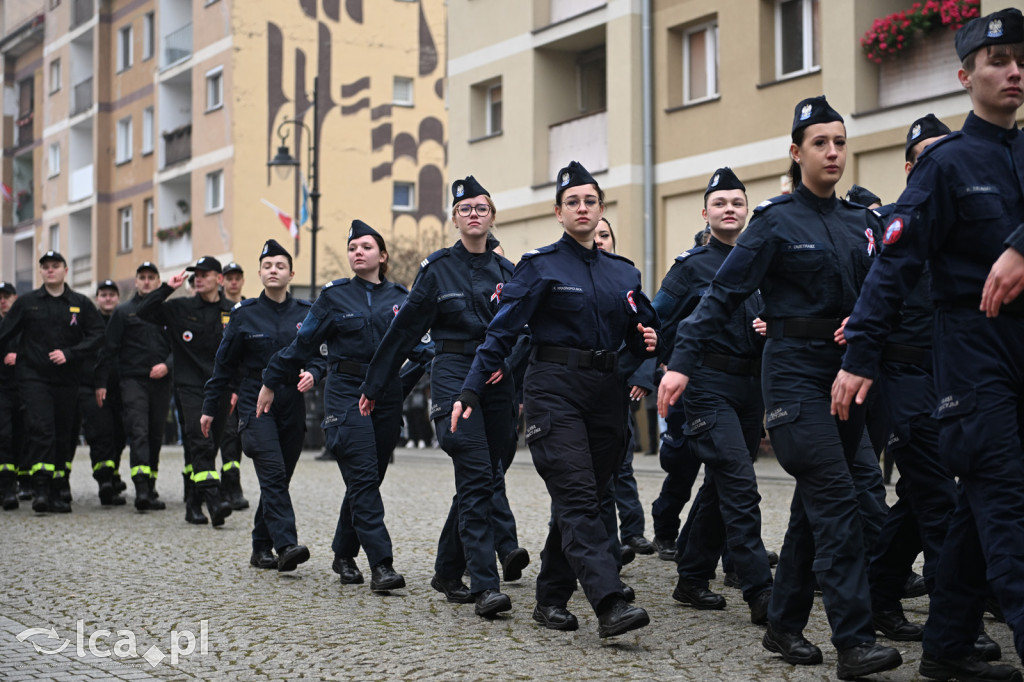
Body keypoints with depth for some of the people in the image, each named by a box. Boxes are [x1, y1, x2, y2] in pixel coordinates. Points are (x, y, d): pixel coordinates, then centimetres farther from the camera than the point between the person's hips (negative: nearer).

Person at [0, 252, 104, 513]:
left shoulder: (81, 304, 6)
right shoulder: (26, 303, 5)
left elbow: (97, 334, 1)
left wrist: (69, 354, -10)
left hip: (66, 380, 2)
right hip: (33, 377, -2)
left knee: (64, 435, 5)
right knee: (40, 429, -16)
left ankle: (60, 491, 14)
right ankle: (40, 488, -18)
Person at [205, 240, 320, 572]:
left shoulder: (306, 313, 6)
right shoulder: (244, 314, 1)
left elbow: (322, 354, 8)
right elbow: (225, 364, 6)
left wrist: (312, 373, -15)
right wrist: (210, 407, 7)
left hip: (292, 404, 3)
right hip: (255, 403, -3)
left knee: (279, 478, 8)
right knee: (273, 473, -17)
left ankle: (261, 548, 19)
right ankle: (286, 546, -25)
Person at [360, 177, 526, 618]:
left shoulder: (506, 271, 12)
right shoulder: (437, 268, 3)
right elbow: (405, 330, 5)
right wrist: (374, 386, 6)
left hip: (498, 380, 4)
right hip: (453, 375, -4)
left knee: (483, 479, 7)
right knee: (478, 478, -16)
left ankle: (448, 572, 24)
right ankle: (485, 586, -18)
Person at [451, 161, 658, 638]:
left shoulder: (623, 272, 14)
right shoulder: (540, 266, -1)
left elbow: (639, 337, 21)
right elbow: (503, 331, -6)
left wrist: (649, 342, -4)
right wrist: (471, 391, -13)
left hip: (605, 391, 6)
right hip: (555, 388, -5)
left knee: (580, 500, 8)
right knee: (577, 496, -16)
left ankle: (551, 599, 19)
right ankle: (609, 604, -25)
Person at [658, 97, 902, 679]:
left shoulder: (863, 223, 13)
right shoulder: (777, 222, -3)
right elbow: (724, 295, -8)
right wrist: (682, 363, -16)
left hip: (847, 370, 6)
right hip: (795, 369, -6)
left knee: (817, 505, 8)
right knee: (837, 501, -14)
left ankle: (785, 626, 19)